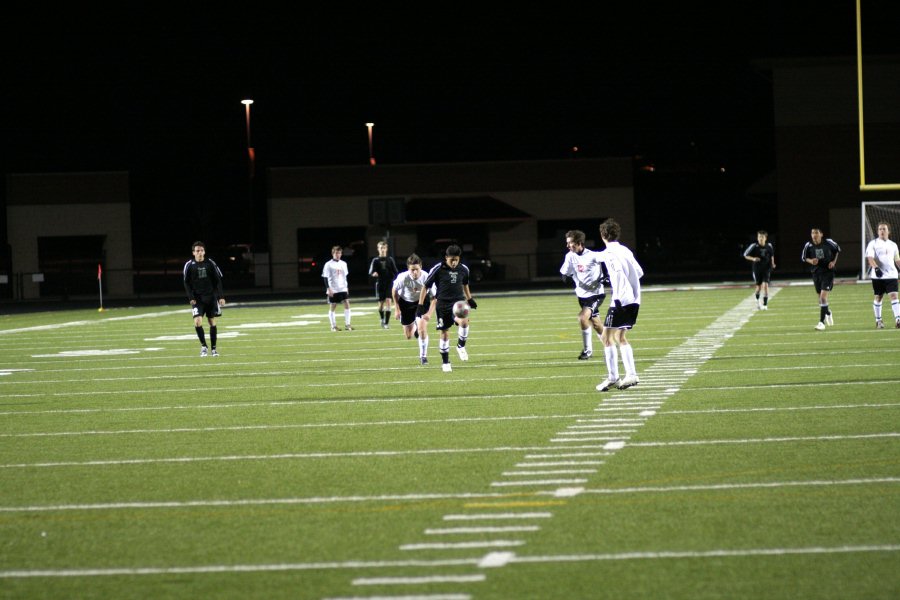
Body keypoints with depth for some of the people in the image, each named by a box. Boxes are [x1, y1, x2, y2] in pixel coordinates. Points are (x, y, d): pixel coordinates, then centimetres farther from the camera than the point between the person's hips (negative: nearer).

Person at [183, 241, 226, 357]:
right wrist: (191, 298, -8)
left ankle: (213, 348, 14)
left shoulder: (210, 263, 0)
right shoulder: (189, 265, -2)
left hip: (211, 297, 1)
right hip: (197, 298, -1)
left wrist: (221, 296, -3)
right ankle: (203, 346, 1)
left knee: (212, 322, 4)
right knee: (197, 321, -15)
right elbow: (187, 283, 2)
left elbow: (218, 281, 3)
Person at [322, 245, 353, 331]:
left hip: (343, 289, 4)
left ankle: (347, 324, -4)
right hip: (333, 290, -4)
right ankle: (333, 326, 9)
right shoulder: (328, 265, -6)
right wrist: (328, 288, -15)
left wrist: (346, 287, 14)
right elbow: (325, 277, -8)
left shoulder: (343, 264, 10)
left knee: (347, 304, -7)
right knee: (332, 307, 2)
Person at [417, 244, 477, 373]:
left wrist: (469, 299, 31)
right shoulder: (437, 269, -10)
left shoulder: (463, 269, 1)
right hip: (443, 304, -2)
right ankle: (445, 362, 16)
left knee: (464, 322, -27)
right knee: (444, 333, 2)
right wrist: (421, 305, -7)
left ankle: (461, 346, -1)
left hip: (458, 301, 2)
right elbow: (425, 287, -4)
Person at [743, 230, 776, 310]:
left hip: (766, 269, 1)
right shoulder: (754, 246, -11)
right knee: (759, 286, 9)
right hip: (757, 269, -1)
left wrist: (772, 263, 5)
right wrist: (753, 259, -20)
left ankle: (765, 304, -10)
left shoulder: (769, 246, -2)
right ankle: (757, 301, 39)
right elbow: (745, 255, -5)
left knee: (765, 285, -14)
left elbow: (772, 255, 17)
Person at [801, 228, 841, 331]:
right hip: (816, 272, 3)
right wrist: (810, 261, -13)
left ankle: (821, 322, -14)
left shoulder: (828, 242, -9)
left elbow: (837, 250, 10)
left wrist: (834, 261, -2)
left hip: (828, 272, -3)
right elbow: (803, 257, 8)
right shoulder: (809, 245, -6)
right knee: (821, 297, 14)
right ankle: (828, 312, 45)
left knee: (823, 296, -15)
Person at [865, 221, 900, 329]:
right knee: (878, 297, 6)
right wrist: (876, 268, -29)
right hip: (878, 275, -2)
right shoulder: (873, 244, 0)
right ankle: (878, 321, 18)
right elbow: (870, 258, -12)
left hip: (891, 275, 2)